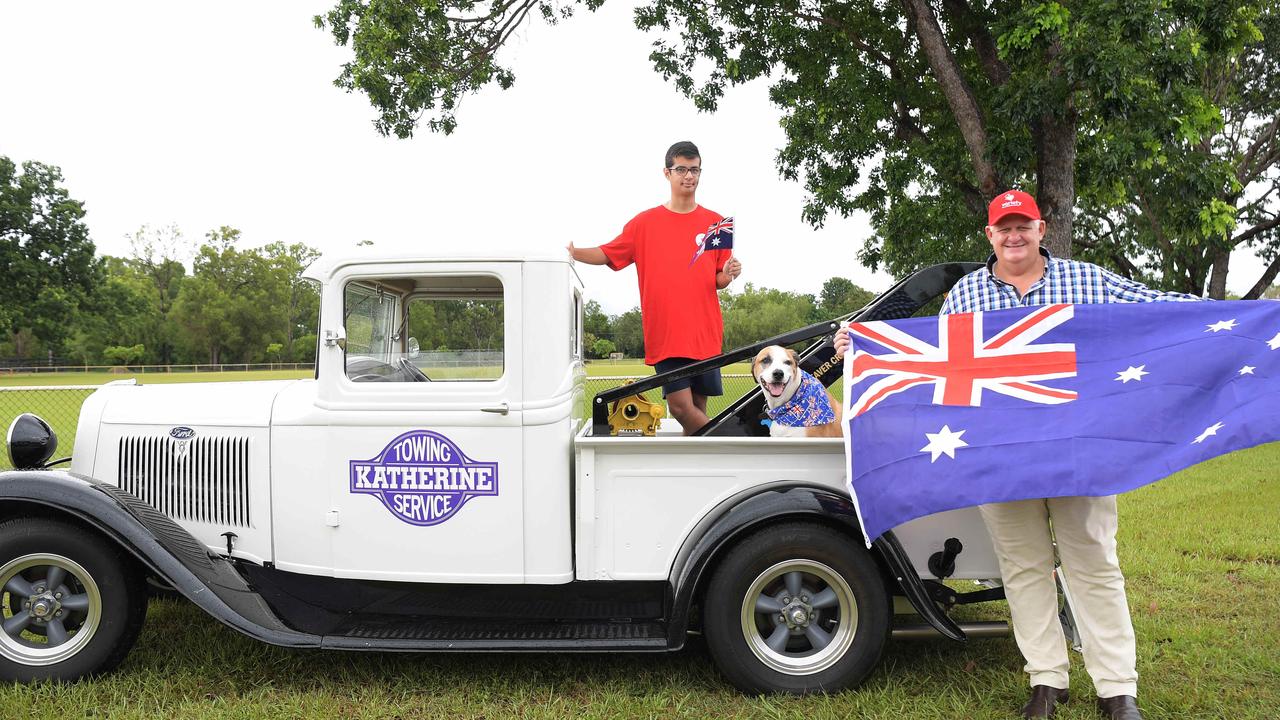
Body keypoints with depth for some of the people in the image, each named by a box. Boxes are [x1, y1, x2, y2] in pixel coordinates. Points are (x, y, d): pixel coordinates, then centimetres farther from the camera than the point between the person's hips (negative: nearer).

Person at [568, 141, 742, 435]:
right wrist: (573, 253, -9)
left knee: (698, 406, 4)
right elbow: (609, 254, 7)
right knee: (680, 405, -12)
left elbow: (719, 281, 13)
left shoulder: (715, 223, 9)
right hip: (665, 333, -1)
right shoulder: (645, 222, 6)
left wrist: (728, 274, -10)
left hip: (705, 333, 1)